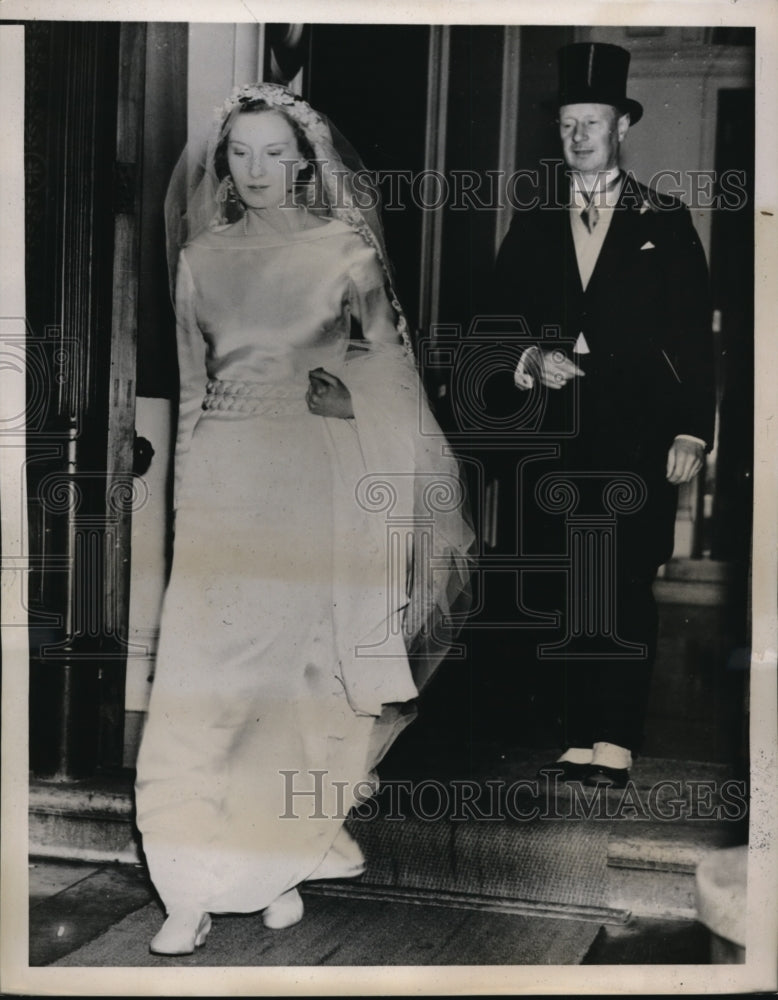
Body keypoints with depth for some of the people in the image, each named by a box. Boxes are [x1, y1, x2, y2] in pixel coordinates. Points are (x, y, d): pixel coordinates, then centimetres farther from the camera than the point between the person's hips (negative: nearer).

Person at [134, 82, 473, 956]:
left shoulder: (343, 249, 5)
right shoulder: (202, 257, 12)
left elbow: (385, 374, 6)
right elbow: (193, 381, 16)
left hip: (318, 472, -1)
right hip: (226, 471, 2)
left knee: (306, 666, 2)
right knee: (204, 672, -6)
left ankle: (282, 865, 18)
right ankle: (195, 890, 1)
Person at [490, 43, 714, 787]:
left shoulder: (664, 222, 6)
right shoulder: (532, 225, 13)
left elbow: (694, 336, 3)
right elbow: (503, 325, 15)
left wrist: (691, 433, -4)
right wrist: (530, 360, -7)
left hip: (639, 437, -2)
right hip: (558, 436, 3)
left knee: (627, 592, -4)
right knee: (565, 594, 2)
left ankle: (615, 741, 2)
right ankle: (578, 739, 10)